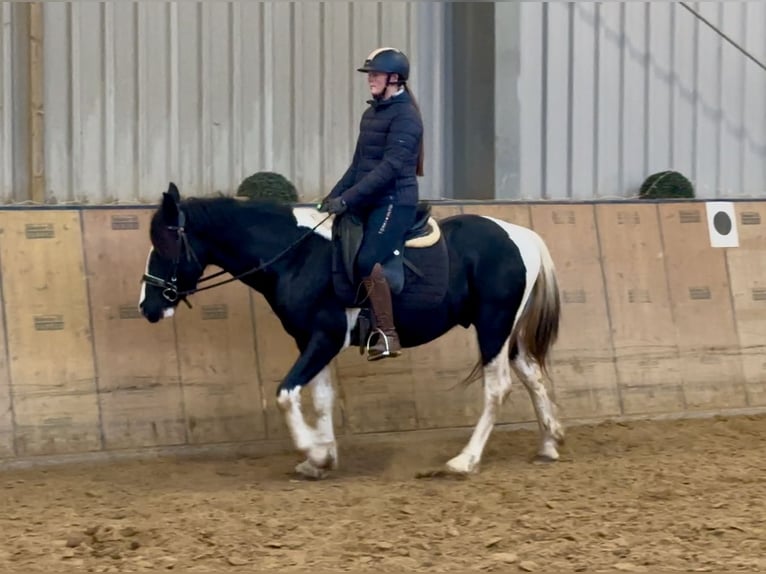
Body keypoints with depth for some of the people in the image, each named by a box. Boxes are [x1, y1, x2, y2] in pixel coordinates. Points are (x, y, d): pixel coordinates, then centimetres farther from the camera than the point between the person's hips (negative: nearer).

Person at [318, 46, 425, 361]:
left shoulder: (405, 116, -12)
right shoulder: (371, 114, 16)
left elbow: (390, 166, -20)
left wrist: (348, 199, -24)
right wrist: (334, 196, 7)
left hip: (394, 202, -9)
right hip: (368, 203, 9)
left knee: (367, 260, -24)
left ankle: (388, 335, -18)